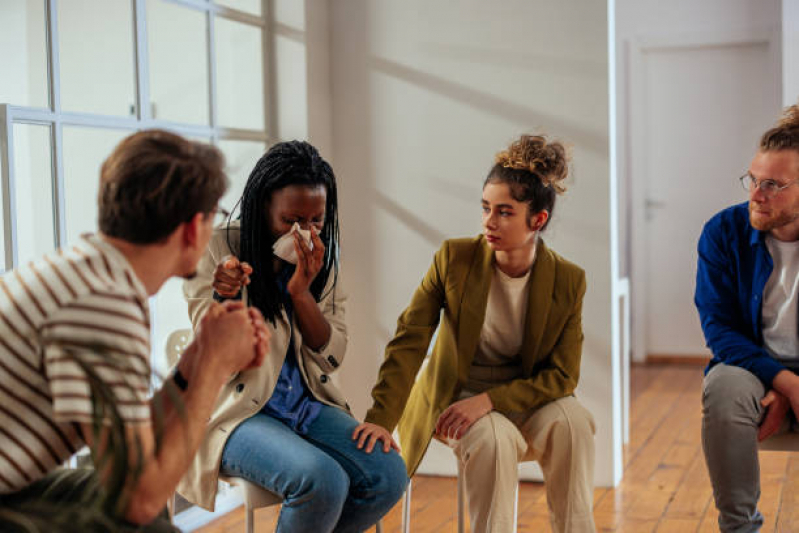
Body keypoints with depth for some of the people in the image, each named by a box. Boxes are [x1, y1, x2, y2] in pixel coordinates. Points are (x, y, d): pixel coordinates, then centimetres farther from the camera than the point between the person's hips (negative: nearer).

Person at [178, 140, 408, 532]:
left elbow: (331, 358, 2)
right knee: (323, 481, -31)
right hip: (238, 412, -5)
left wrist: (301, 291, -14)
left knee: (389, 475, -16)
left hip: (308, 405, 5)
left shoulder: (319, 260, 5)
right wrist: (222, 299, -32)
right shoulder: (217, 250, -9)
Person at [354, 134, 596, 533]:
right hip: (453, 398, -1)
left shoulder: (567, 281, -9)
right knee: (494, 437, -32)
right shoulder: (454, 258, -11)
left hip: (522, 398, 2)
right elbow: (409, 340, -12)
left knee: (571, 420, -28)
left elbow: (562, 375, -10)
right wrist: (381, 419, -23)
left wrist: (488, 400, -24)